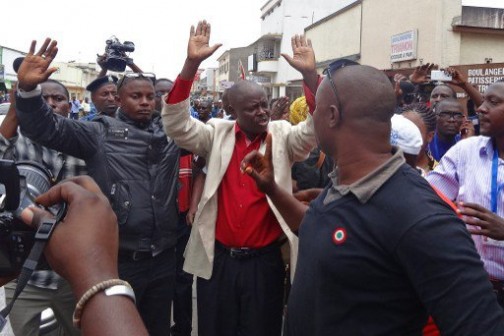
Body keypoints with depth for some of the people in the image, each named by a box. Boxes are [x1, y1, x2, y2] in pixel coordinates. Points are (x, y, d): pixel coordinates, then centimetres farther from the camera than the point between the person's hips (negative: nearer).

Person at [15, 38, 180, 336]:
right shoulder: (100, 133, -3)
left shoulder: (172, 130, 8)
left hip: (164, 257, 4)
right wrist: (29, 88, -30)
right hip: (118, 258, -3)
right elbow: (47, 129, -11)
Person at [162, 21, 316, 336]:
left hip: (264, 260, 0)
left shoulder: (283, 136, 0)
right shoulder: (217, 134, 1)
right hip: (218, 258, 1)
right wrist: (191, 64, -20)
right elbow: (176, 123, -10)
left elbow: (316, 128, -15)